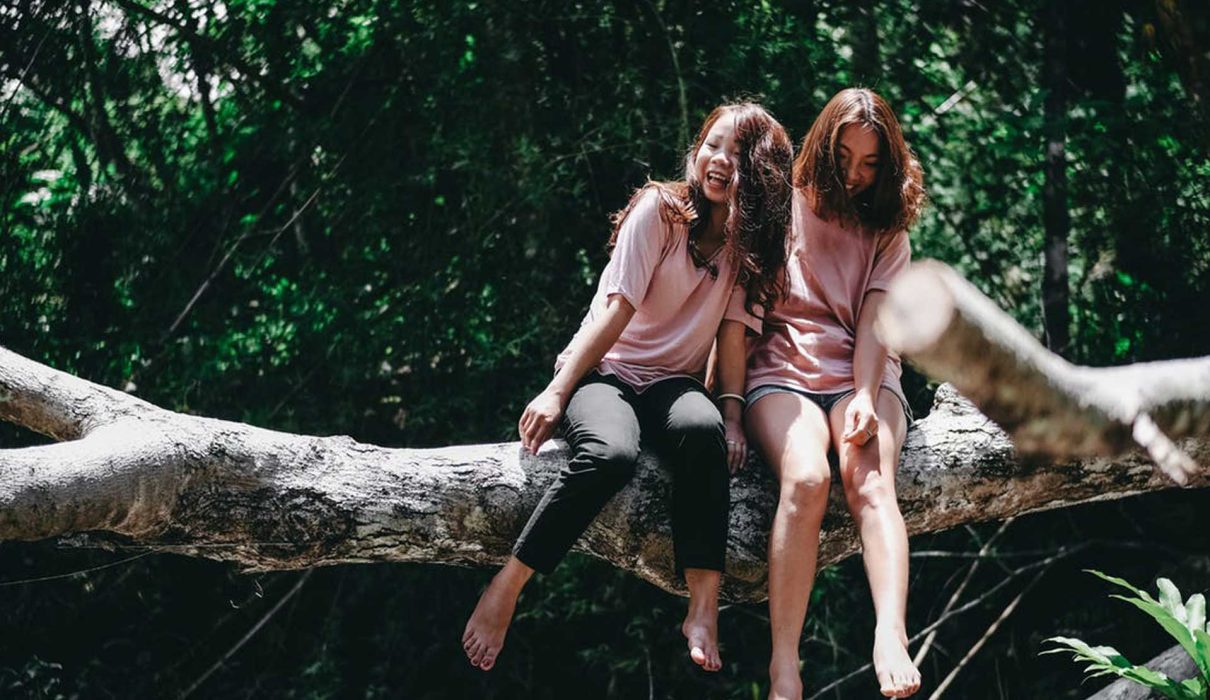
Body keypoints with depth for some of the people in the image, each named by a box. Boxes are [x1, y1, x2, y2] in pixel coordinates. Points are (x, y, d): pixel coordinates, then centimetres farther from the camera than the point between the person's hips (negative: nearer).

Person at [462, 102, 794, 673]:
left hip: (674, 384, 3)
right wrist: (556, 392, -17)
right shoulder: (661, 209, -4)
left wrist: (732, 411, -17)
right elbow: (618, 310, -10)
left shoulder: (750, 245, 8)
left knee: (704, 429, -36)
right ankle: (505, 589, -26)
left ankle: (704, 610, -39)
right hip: (602, 370, -2)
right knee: (611, 453, -38)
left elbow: (733, 329, -2)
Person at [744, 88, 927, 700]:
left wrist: (865, 397, -16)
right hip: (781, 369, -2)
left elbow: (874, 319, 2)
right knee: (805, 479, -33)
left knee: (871, 484, -31)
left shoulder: (885, 230, 17)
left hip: (861, 374, 2)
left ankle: (891, 639, -51)